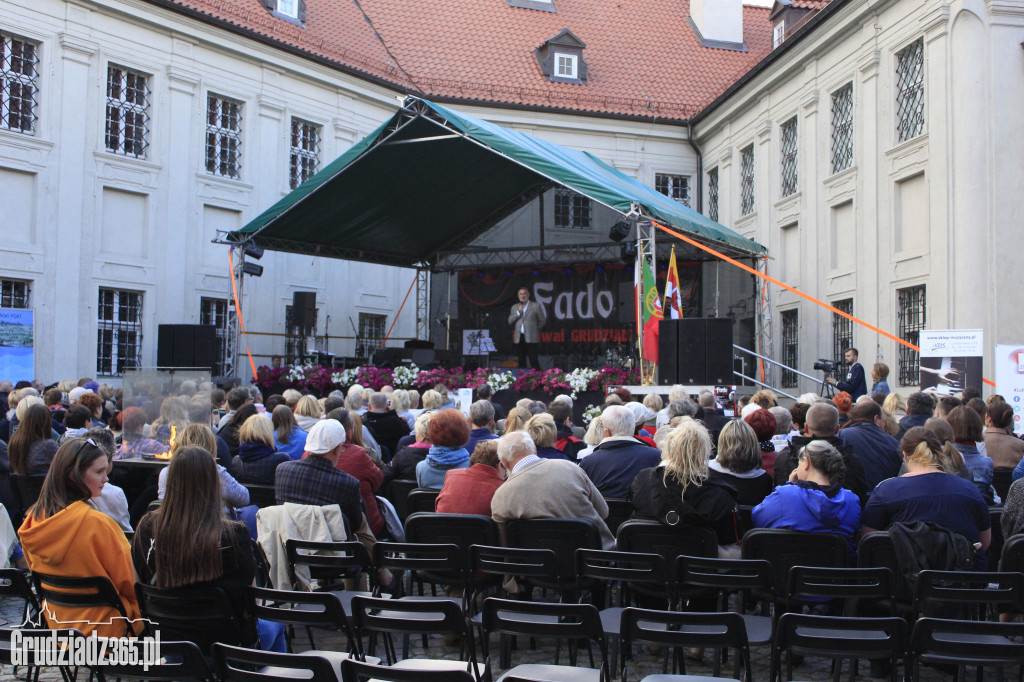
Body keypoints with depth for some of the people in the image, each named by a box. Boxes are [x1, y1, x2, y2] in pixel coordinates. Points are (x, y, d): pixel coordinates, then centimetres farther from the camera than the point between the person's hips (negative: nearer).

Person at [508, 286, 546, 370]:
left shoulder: (536, 306, 3)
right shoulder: (514, 307, 15)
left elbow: (542, 320, 7)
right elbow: (510, 321, 6)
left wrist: (534, 329, 7)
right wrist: (518, 312, -5)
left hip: (531, 338, -4)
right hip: (518, 338, 4)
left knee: (533, 360, -8)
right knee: (521, 360, 6)